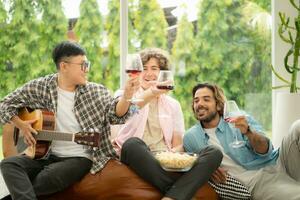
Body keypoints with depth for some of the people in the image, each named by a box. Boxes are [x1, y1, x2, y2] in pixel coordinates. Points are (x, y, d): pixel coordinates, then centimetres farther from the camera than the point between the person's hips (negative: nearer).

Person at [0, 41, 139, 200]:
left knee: (45, 179, -30)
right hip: (45, 154, 3)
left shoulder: (97, 92, 1)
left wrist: (126, 97, -32)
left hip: (79, 158, -2)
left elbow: (115, 115, -13)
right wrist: (21, 125, -5)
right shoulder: (40, 87, 3)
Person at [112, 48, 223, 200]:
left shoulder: (173, 105, 21)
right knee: (133, 143, -36)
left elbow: (179, 144, 15)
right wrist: (151, 93, -36)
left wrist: (174, 153, -12)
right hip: (139, 159, -3)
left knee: (214, 153, -20)